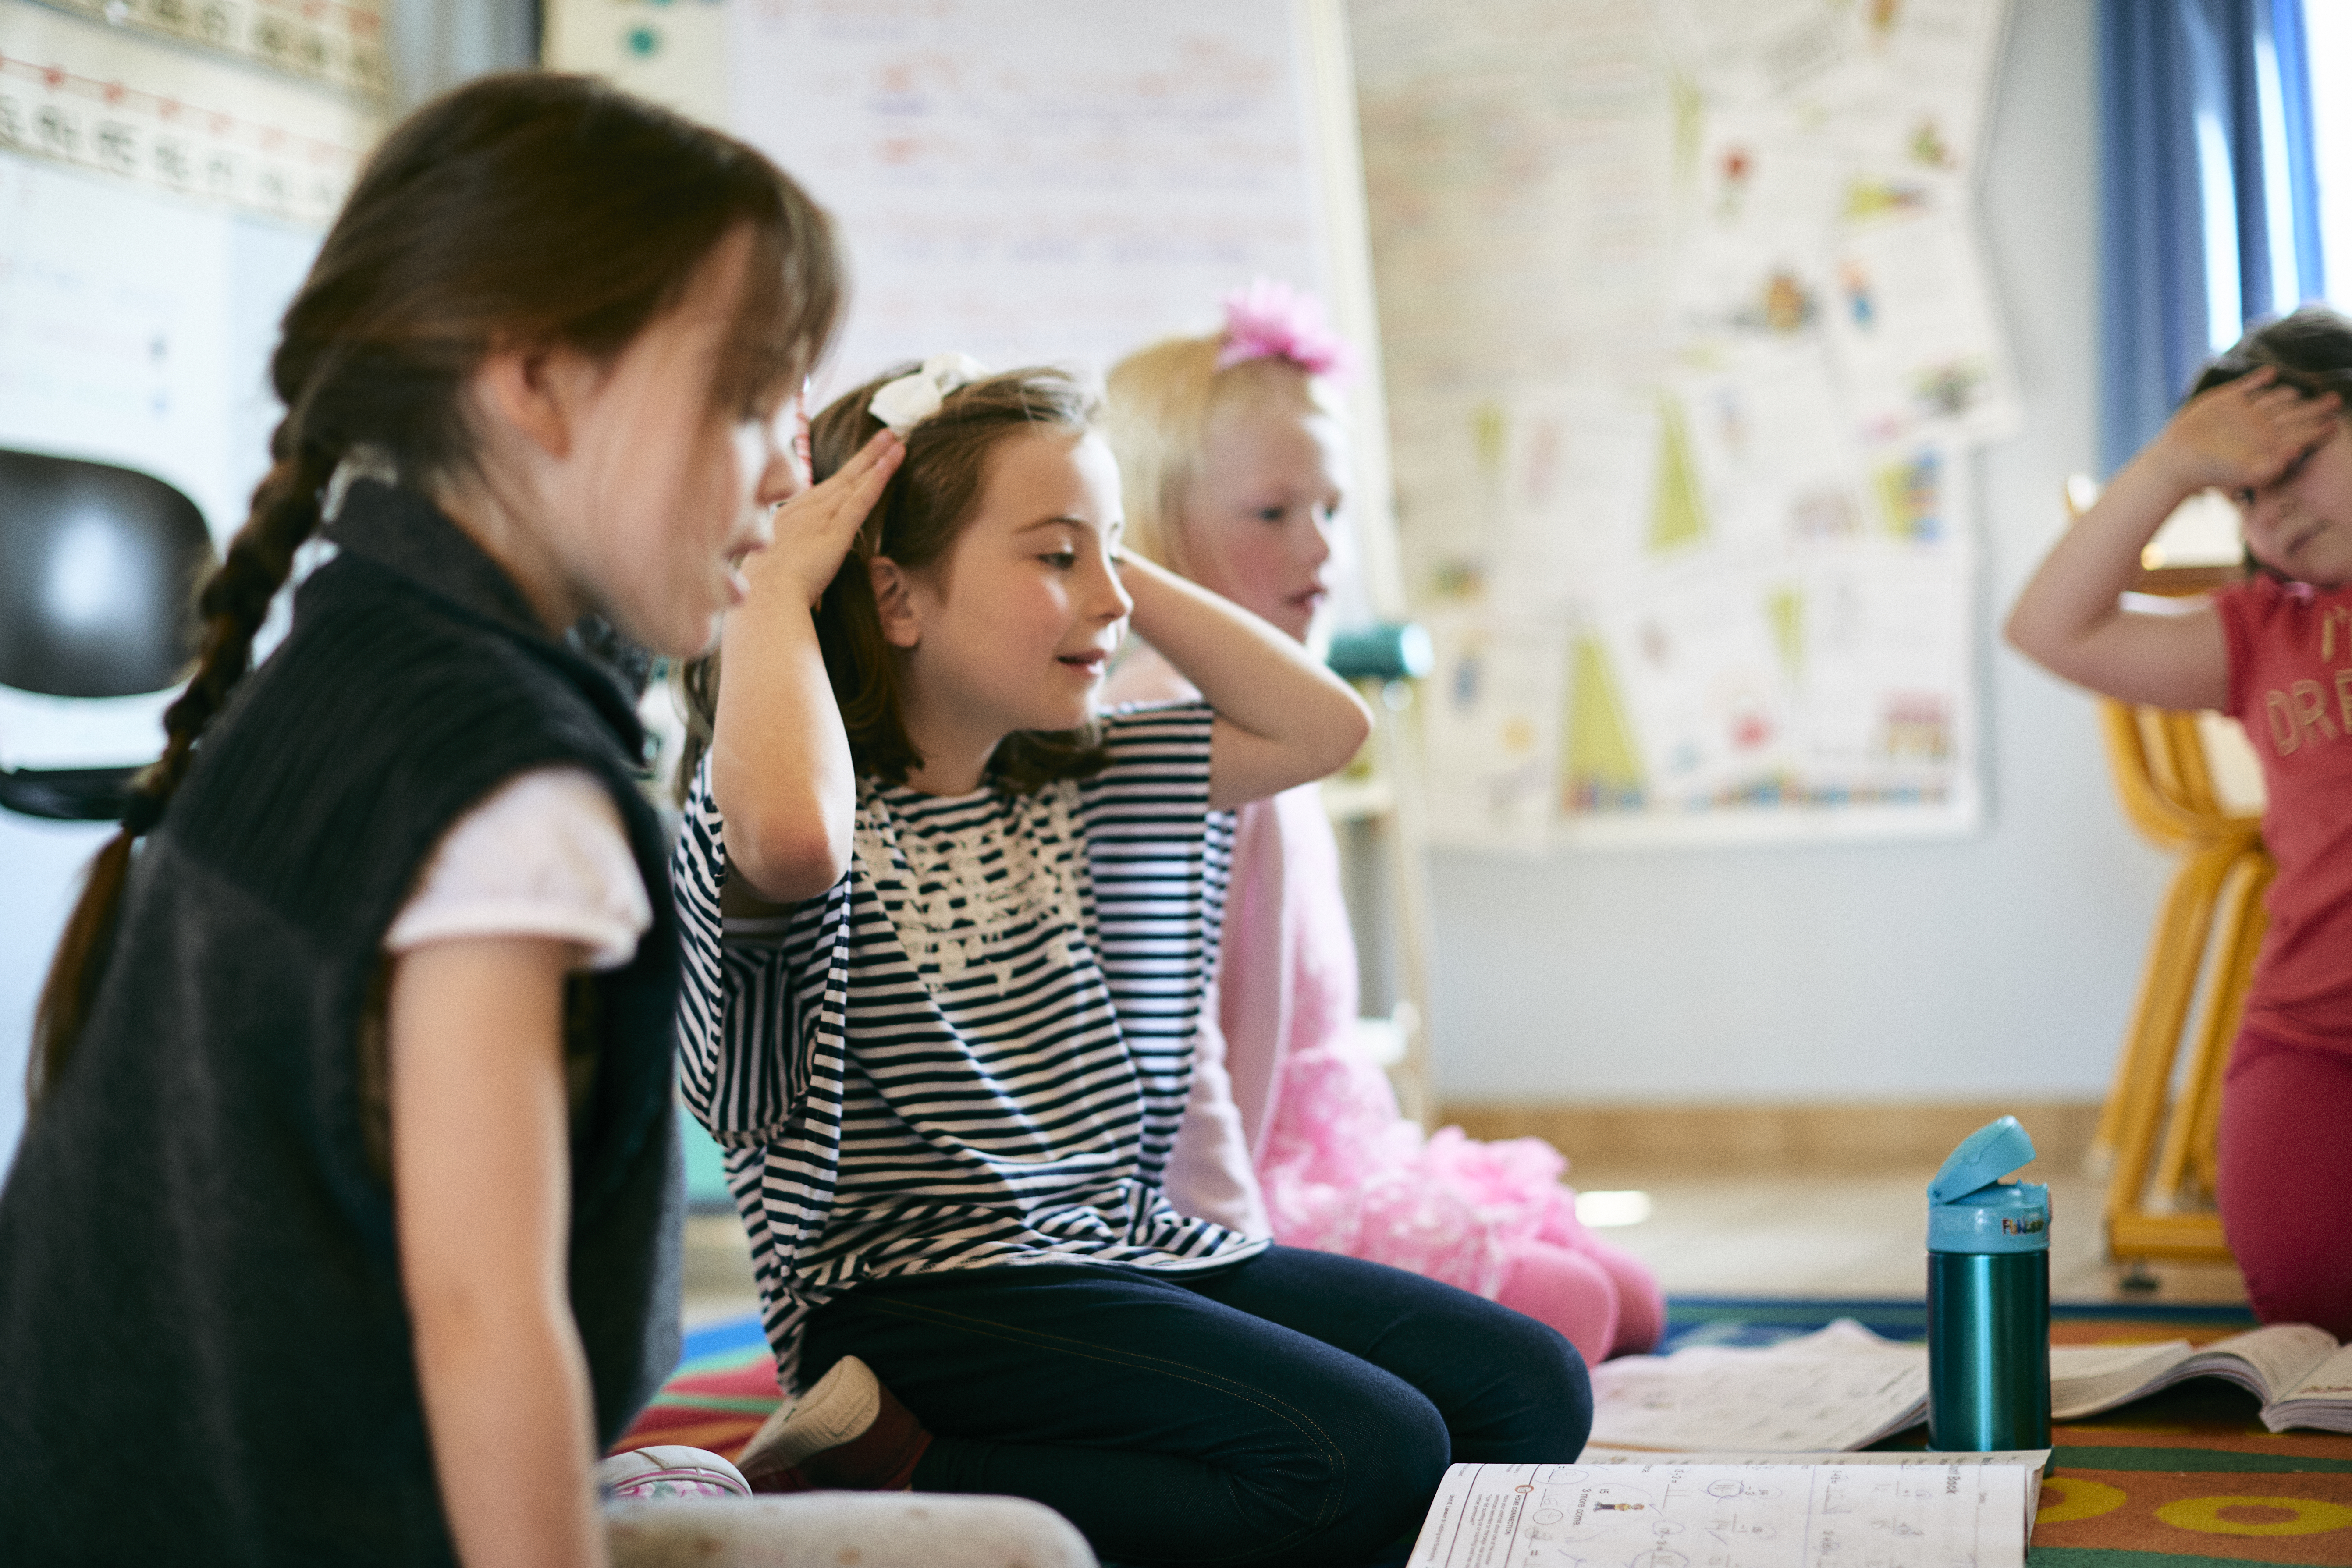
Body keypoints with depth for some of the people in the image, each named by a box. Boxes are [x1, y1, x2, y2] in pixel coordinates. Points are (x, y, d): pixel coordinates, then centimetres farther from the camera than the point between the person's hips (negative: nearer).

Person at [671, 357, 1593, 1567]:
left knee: (1531, 1390, -1)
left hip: (1129, 1245, 9)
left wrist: (1124, 563, 8)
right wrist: (773, 579, -21)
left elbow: (1323, 727, 13)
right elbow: (781, 840, -37)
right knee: (1371, 1454, -24)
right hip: (920, 1294, -9)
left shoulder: (1085, 785, 14)